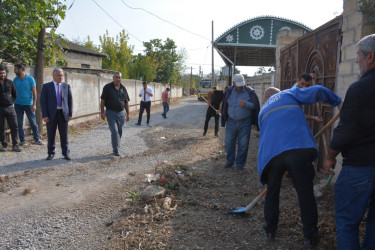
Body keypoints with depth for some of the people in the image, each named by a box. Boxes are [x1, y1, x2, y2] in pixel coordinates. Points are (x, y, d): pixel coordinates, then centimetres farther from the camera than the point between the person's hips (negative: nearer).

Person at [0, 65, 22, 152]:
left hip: (10, 108, 1)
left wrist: (11, 101, 7)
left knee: (14, 126, -2)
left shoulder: (10, 82, 7)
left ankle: (15, 145, 5)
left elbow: (15, 94, 15)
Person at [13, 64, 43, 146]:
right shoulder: (15, 80, 7)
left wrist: (34, 104, -12)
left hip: (28, 104, -3)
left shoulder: (30, 79, -4)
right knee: (20, 123, 6)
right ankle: (22, 140, 13)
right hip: (18, 104, 4)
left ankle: (37, 139, 9)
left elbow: (34, 92, -5)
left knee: (33, 122, 1)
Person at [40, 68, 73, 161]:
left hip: (63, 114, 1)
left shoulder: (66, 86, 7)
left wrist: (70, 114, 1)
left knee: (64, 135, 5)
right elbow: (43, 101, -2)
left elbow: (70, 100, 8)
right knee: (51, 135, 7)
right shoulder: (46, 86, 2)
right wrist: (45, 115, -9)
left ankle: (66, 153, 15)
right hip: (51, 114, -1)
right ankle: (51, 153, 20)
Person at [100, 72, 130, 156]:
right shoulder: (107, 87, -3)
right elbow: (103, 100, -3)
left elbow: (126, 102, 12)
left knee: (119, 132, 10)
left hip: (121, 113, 4)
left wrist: (128, 113, 9)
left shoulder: (123, 88, 8)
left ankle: (115, 148, 26)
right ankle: (116, 150, -7)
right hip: (111, 113, -4)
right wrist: (102, 112, -9)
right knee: (114, 131, -9)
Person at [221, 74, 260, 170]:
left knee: (243, 144, 3)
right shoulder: (229, 91, 3)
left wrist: (246, 104, -24)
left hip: (244, 123, -2)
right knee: (229, 142, 9)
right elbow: (224, 106, 12)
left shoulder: (250, 92, -5)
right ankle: (230, 161, 28)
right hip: (231, 122, 3)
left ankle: (240, 164, 18)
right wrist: (223, 120, 13)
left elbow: (255, 106, -5)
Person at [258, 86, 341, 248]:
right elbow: (317, 91, 7)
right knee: (306, 195, 11)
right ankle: (311, 238, 25)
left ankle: (270, 232, 34)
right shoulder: (290, 93, 19)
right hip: (298, 150, -3)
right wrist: (337, 101, 21)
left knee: (272, 193, 21)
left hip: (271, 154, 3)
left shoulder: (263, 111, 28)